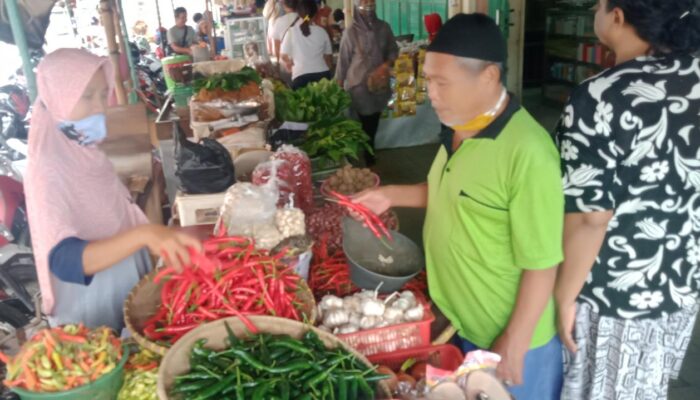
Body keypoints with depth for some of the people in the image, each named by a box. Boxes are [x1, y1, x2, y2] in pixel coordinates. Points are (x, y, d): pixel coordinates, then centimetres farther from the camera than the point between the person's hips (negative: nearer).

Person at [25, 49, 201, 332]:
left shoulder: (88, 154, -1)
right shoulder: (47, 170, -23)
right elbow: (63, 259, -35)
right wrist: (144, 234, -48)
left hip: (128, 292, 7)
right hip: (91, 316, -7)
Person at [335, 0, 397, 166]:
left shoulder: (384, 28, 0)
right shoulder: (351, 32, -10)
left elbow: (393, 50, 10)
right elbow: (343, 61, -6)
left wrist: (385, 65, -10)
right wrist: (339, 86, -3)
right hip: (359, 84, -4)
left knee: (374, 122, 13)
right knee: (366, 123, 0)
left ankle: (369, 153, 30)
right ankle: (368, 157, 16)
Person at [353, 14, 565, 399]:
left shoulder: (527, 153, -29)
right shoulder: (460, 129, -2)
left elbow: (542, 265, -24)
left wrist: (514, 344, -18)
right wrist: (392, 195, 2)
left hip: (508, 336, -7)